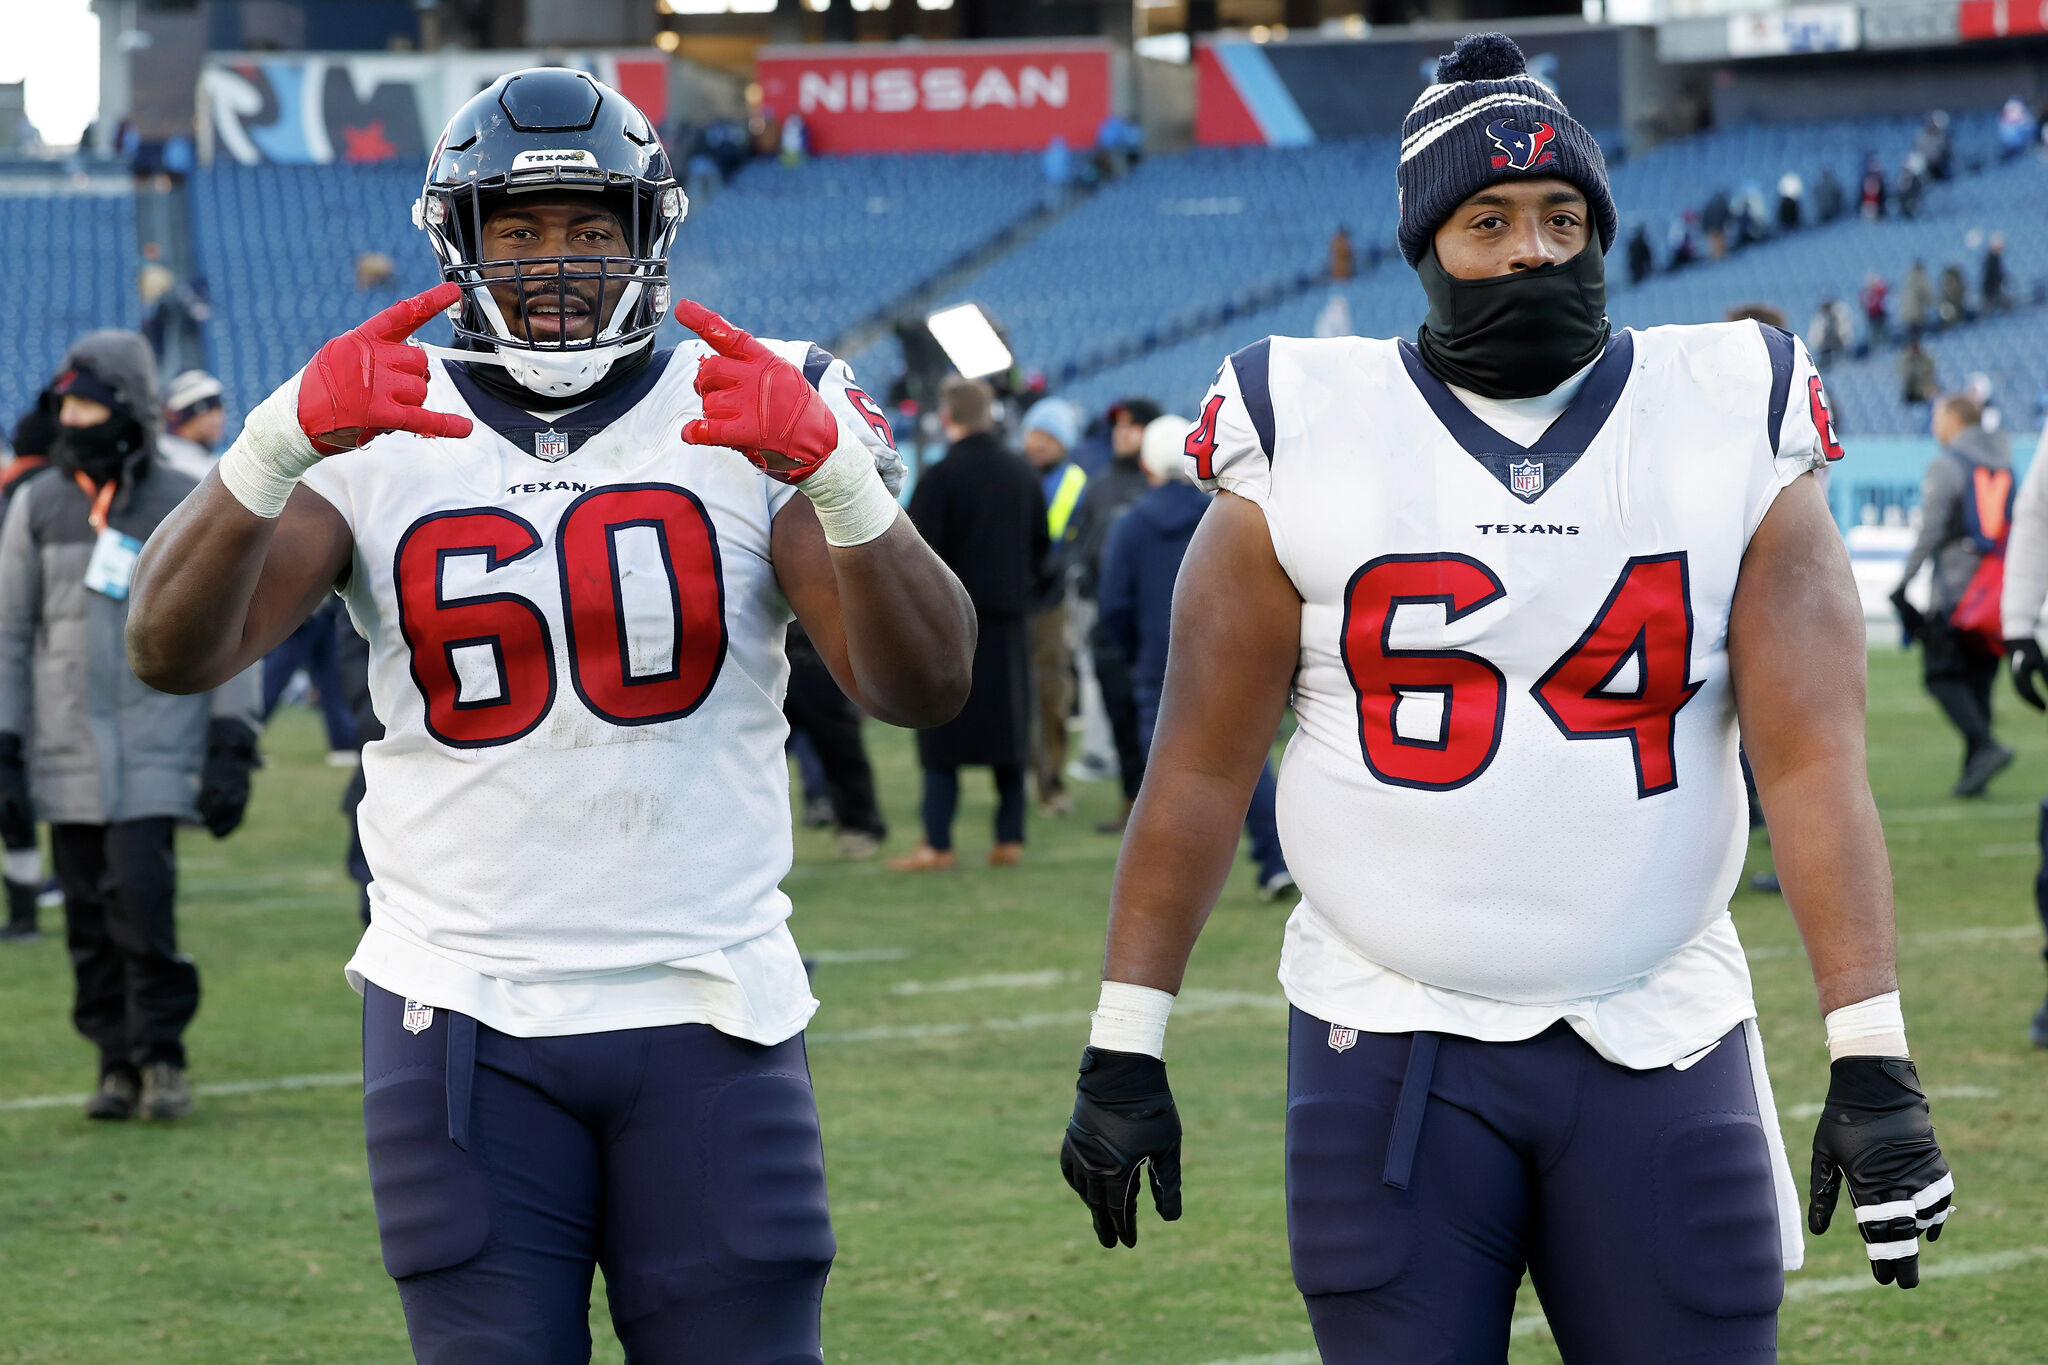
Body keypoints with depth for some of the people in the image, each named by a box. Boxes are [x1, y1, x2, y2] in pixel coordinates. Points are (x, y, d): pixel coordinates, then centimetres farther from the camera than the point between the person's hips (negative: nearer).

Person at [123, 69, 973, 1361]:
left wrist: (835, 476, -28)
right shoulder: (374, 437, 2)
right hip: (465, 1015, 0)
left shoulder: (752, 420, 0)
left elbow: (924, 687, -10)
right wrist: (277, 448, -28)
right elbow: (174, 650, -11)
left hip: (709, 1010, 0)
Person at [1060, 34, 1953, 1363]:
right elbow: (1201, 769, 3)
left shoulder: (1730, 434, 1)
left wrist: (1873, 1056, -14)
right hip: (1393, 1048, 0)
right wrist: (1125, 1050, 1)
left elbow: (1815, 763, -5)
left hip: (1663, 1049, 1)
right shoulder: (1306, 446, 0)